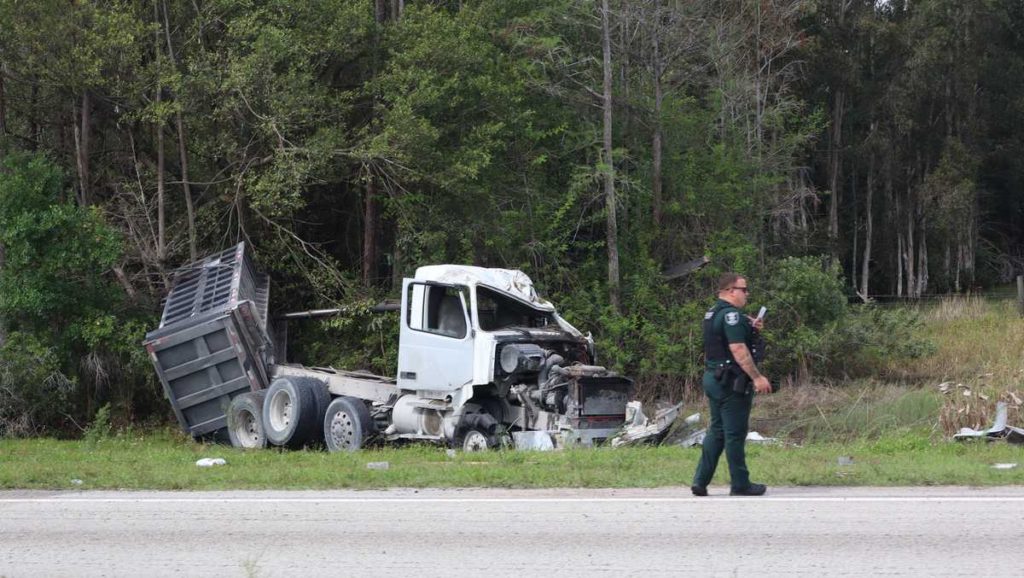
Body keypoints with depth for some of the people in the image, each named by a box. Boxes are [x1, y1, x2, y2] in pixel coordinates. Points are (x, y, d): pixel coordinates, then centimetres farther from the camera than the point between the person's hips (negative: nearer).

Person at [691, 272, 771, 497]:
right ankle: (740, 484, 4)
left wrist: (751, 328, 7)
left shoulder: (712, 314, 15)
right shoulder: (731, 315, -17)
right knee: (735, 433, -2)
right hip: (731, 381, -10)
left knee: (717, 430, 14)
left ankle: (700, 481, 10)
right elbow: (738, 350, -23)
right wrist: (757, 377, -22)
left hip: (712, 377, 10)